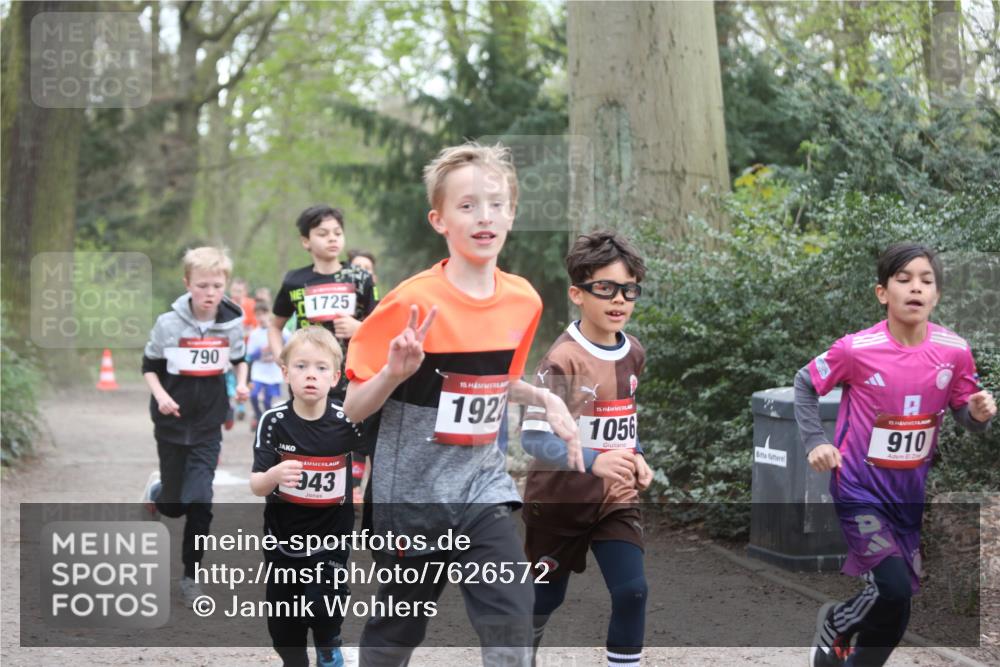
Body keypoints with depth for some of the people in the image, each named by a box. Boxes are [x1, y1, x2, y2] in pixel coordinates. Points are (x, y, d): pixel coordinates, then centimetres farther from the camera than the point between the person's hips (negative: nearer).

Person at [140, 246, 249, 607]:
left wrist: (241, 384, -5)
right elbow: (149, 365, 0)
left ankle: (190, 574, 6)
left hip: (209, 423, 1)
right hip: (173, 421, -1)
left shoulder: (232, 322, -5)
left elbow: (239, 359, 14)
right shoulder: (169, 323, -11)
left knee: (200, 502, -8)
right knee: (173, 505, 7)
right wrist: (160, 395, -16)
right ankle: (157, 489, 45)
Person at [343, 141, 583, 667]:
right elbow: (353, 409, -12)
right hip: (412, 490, -3)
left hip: (482, 483, 4)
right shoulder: (414, 302, -17)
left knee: (511, 617, -11)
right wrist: (394, 373, -31)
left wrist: (546, 400, 0)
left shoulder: (523, 300, -1)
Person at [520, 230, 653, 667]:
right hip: (560, 500, -5)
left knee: (632, 592, -8)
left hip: (616, 500, 5)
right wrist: (595, 461, -46)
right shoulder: (563, 360, -22)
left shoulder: (633, 354, 1)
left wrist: (636, 456, 0)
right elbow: (533, 436, -32)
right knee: (546, 598, 12)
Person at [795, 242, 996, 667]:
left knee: (900, 594, 15)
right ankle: (833, 626, 15)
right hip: (861, 487, -5)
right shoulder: (858, 349, -18)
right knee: (894, 591, -16)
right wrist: (815, 442, -10)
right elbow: (805, 384, -2)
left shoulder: (954, 351, -10)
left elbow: (965, 413, 1)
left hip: (911, 489, 5)